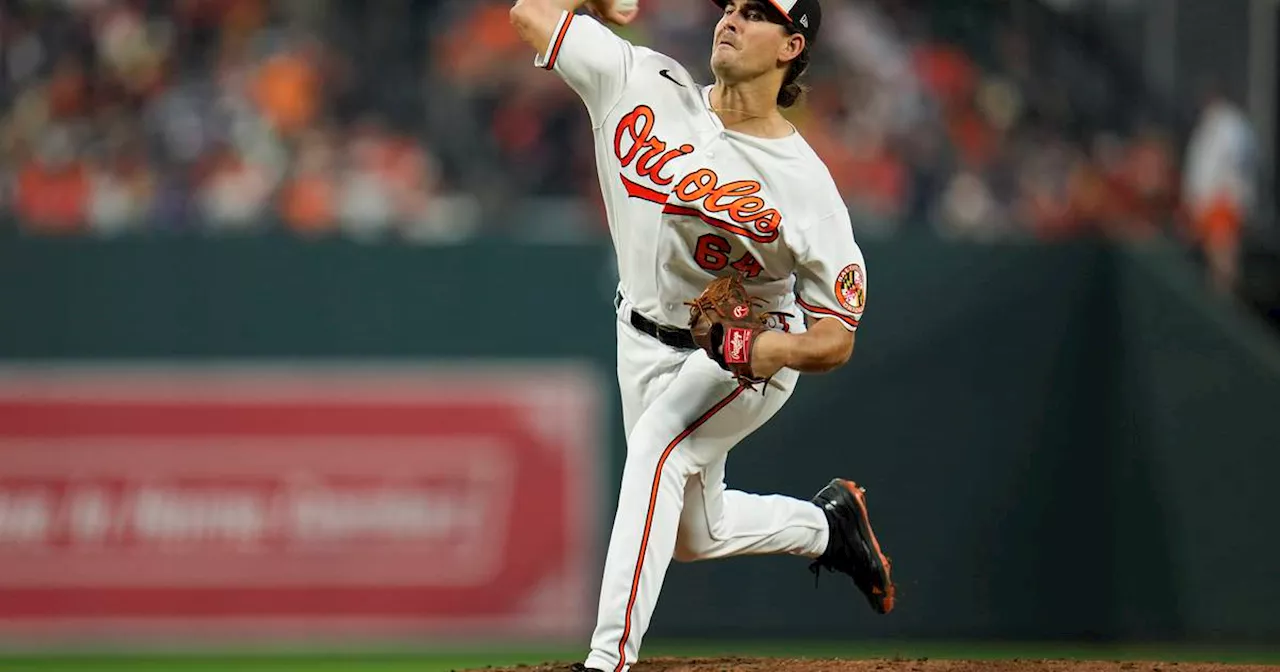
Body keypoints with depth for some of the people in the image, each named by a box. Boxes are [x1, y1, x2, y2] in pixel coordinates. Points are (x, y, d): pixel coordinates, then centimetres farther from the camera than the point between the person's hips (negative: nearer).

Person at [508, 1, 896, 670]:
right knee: (695, 535, 15)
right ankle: (827, 523, 45)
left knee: (657, 442, -34)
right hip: (645, 340, 6)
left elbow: (837, 338, -20)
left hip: (752, 358, -6)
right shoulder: (642, 84, -15)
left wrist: (777, 349, -39)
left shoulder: (805, 186, -23)